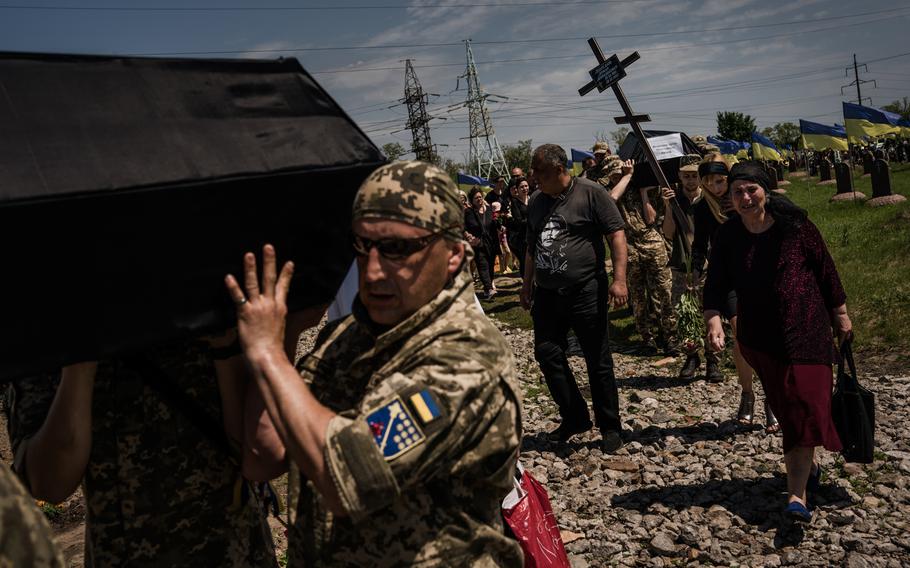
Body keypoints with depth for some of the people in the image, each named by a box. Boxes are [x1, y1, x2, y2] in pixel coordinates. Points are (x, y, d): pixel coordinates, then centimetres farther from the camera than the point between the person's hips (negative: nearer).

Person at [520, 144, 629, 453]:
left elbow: (616, 234, -9)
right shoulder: (536, 201, 13)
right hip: (547, 294, 6)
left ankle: (610, 427, 15)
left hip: (586, 291, -6)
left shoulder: (590, 193, -6)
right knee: (547, 353, 4)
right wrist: (527, 284, 21)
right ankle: (575, 416, 20)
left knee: (599, 361, 2)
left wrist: (619, 279, -17)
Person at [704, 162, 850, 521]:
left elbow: (826, 269, 2)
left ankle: (797, 494, -11)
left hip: (806, 330, -3)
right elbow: (716, 285, -4)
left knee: (804, 404, -10)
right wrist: (714, 320, -21)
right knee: (784, 407, 12)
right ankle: (808, 466, 36)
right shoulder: (728, 236, -2)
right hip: (759, 337, 3)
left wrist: (840, 314, 7)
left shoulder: (794, 225, -8)